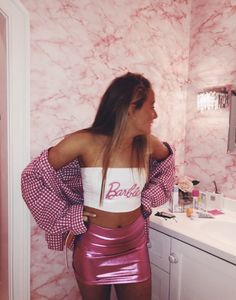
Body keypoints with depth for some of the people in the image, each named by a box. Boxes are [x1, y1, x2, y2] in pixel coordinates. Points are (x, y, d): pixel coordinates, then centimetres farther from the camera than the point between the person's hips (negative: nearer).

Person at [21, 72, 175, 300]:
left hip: (134, 245, 3)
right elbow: (31, 176, -12)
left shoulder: (148, 143, -8)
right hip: (93, 245, -3)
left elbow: (167, 161, 16)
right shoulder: (85, 142, -21)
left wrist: (147, 200, 5)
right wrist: (66, 217, -11)